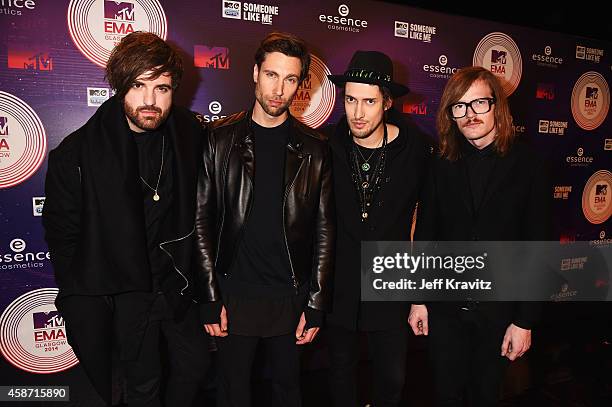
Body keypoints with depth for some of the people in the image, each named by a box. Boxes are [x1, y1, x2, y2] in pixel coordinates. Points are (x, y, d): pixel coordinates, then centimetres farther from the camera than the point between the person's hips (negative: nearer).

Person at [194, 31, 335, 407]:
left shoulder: (314, 149, 0)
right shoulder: (220, 139, -2)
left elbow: (324, 231, 0)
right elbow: (203, 221, -2)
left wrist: (316, 305, -3)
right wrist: (210, 297, -6)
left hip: (291, 298, 1)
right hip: (234, 295, 0)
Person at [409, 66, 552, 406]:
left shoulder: (528, 165, -7)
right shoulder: (444, 165, -1)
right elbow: (425, 234, 3)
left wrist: (525, 321, -8)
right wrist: (418, 299, 2)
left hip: (499, 310, -1)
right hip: (445, 308, 2)